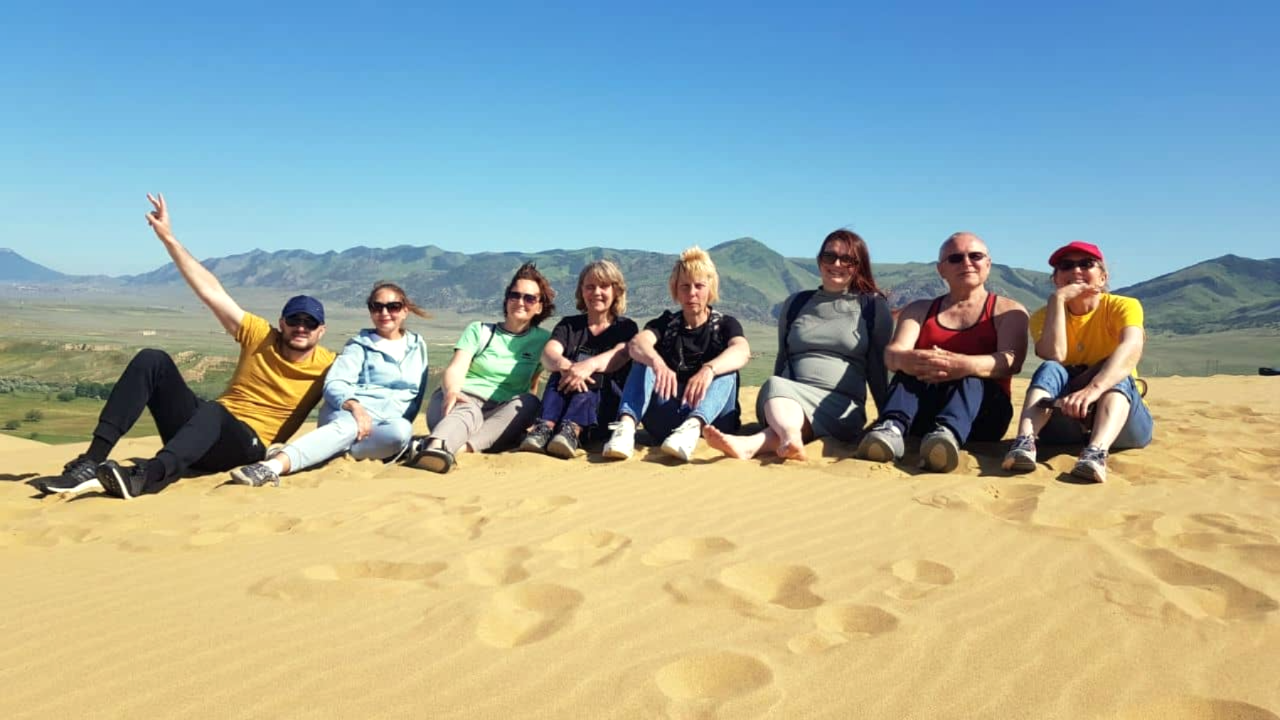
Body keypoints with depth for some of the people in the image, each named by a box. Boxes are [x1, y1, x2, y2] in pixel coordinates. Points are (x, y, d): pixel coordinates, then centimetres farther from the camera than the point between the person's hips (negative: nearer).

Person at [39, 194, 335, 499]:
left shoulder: (325, 366, 0)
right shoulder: (260, 336, 5)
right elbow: (210, 291, 2)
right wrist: (168, 237, -2)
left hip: (245, 445, -5)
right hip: (202, 427, 5)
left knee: (212, 411, -40)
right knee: (152, 359, -16)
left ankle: (143, 476, -68)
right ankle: (93, 461, -24)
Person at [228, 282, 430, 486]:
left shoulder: (418, 347, 20)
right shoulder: (360, 345, 11)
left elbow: (417, 395, 22)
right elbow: (334, 385, -5)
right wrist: (354, 405, -26)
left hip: (390, 421, 2)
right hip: (349, 413, -2)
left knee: (403, 430, -37)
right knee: (347, 426, -41)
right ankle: (272, 465, -62)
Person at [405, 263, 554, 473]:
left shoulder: (542, 341, 15)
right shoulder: (479, 330, 12)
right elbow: (455, 369, -3)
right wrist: (451, 391, -25)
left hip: (499, 415, 1)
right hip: (461, 400, 0)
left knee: (528, 402, -32)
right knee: (466, 412, -36)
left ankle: (462, 447, -54)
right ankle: (435, 447, -71)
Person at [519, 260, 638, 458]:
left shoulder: (626, 327, 10)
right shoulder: (568, 325, 15)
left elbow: (620, 355, -13)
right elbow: (548, 354, -6)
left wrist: (590, 365, -36)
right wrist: (564, 365, -32)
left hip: (610, 406, -2)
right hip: (565, 403, 2)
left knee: (593, 373, -28)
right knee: (563, 369, -24)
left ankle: (572, 430, -51)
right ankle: (546, 427, -45)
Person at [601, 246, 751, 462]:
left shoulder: (724, 324, 7)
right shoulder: (665, 323, 11)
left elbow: (742, 351, -18)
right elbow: (636, 344, -13)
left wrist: (708, 370, -40)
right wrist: (657, 362, -38)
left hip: (713, 418, -1)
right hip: (665, 423, 1)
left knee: (726, 368, -24)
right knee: (644, 360, -15)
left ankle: (693, 427, -50)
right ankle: (626, 425, -41)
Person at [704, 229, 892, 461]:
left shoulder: (873, 306, 13)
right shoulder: (795, 304, 21)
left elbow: (878, 367, 12)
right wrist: (767, 404, 20)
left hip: (841, 407, -3)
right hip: (786, 398, 3)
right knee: (775, 386, -36)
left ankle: (750, 445, -65)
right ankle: (791, 438, -66)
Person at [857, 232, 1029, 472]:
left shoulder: (1008, 309, 13)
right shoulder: (919, 309, 18)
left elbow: (1012, 360, -9)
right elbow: (892, 354, -2)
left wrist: (966, 365, -32)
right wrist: (910, 361, -29)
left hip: (982, 410, -1)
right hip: (921, 404, 2)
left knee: (972, 379, -31)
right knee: (907, 372, -26)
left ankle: (947, 434, -59)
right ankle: (891, 427, -53)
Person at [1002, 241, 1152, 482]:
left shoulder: (1123, 306, -6)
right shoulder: (1045, 315, 0)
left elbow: (1132, 347, -30)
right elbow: (1054, 356, -21)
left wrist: (1094, 388, -48)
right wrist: (1058, 299, -19)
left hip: (1122, 419, -1)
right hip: (1064, 423, 1)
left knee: (1117, 375, -28)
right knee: (1050, 369, -24)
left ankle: (1097, 451, -53)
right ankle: (1025, 441, -49)